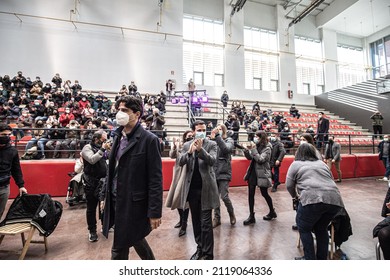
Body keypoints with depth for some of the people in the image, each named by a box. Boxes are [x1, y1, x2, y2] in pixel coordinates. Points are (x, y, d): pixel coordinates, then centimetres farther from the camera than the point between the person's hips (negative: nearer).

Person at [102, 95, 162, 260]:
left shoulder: (149, 139, -15)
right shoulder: (118, 136, 7)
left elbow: (155, 179, -16)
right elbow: (113, 170, 13)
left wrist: (155, 211, -15)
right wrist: (106, 197, 15)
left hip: (134, 203, -7)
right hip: (116, 200, 7)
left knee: (119, 248, 7)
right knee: (134, 238, 23)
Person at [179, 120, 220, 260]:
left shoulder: (211, 144, -2)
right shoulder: (187, 145, 5)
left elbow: (212, 161, -16)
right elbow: (180, 162, -6)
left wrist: (200, 149, -29)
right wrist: (189, 151, -24)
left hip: (205, 188, -3)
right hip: (192, 188, 3)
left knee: (206, 222, 2)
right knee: (196, 221, 16)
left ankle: (208, 254, 19)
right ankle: (200, 248, 34)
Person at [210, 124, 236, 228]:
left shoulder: (229, 140, -1)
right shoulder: (213, 141, 5)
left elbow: (226, 149, -23)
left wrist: (217, 136, -26)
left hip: (224, 173, -3)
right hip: (214, 173, 3)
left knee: (224, 196, -2)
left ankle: (232, 214, 26)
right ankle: (217, 218, 27)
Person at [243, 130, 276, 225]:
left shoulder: (267, 148, -11)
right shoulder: (256, 146, 6)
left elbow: (260, 160, -22)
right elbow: (250, 158, 9)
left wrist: (253, 149, -22)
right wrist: (247, 150, -8)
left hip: (262, 174, -6)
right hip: (253, 172, 6)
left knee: (264, 194, 10)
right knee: (250, 194, 3)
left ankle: (272, 212, 36)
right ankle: (251, 216, 13)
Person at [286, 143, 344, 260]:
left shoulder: (296, 164, 11)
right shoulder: (322, 163, 27)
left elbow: (289, 185, 9)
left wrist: (295, 196, 28)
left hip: (313, 198, -6)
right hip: (335, 199, 7)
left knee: (304, 228, 14)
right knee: (321, 228, 24)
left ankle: (310, 259, 20)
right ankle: (322, 258, 33)